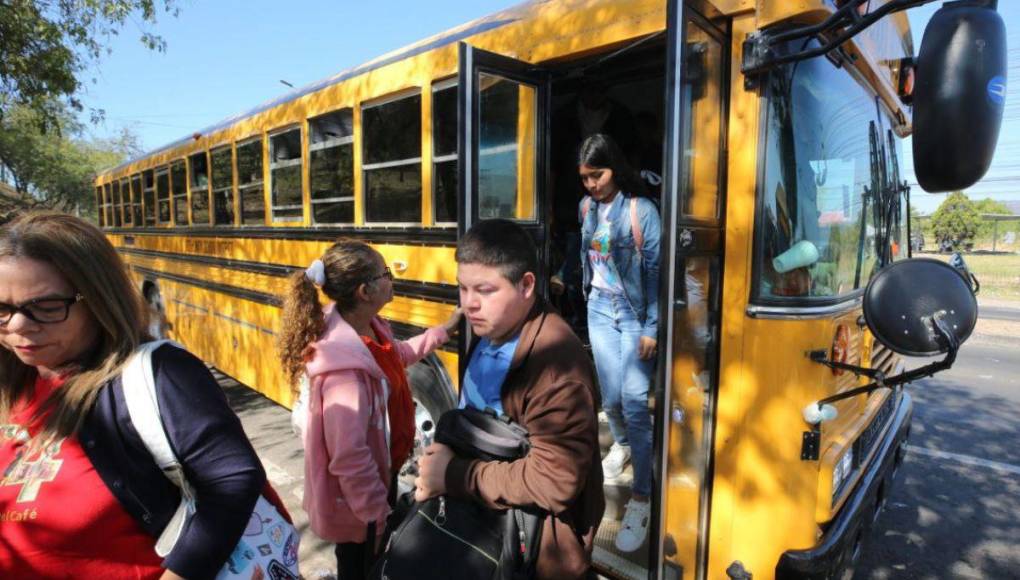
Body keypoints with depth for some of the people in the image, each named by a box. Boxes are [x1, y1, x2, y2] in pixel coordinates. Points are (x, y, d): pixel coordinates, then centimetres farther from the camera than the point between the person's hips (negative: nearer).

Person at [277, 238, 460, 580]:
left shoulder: (369, 327, -8)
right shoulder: (346, 366, -37)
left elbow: (398, 355, 14)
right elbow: (348, 456, -33)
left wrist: (443, 331, 11)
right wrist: (376, 511, -21)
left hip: (380, 472, 8)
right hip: (356, 501, -8)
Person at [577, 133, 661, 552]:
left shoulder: (641, 210, -11)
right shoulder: (587, 207, 5)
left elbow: (655, 271, -12)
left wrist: (651, 329, -15)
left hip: (634, 314, -4)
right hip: (599, 310, 5)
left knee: (634, 401, -9)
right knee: (611, 397, 9)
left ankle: (640, 500, 1)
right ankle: (622, 444, 42)